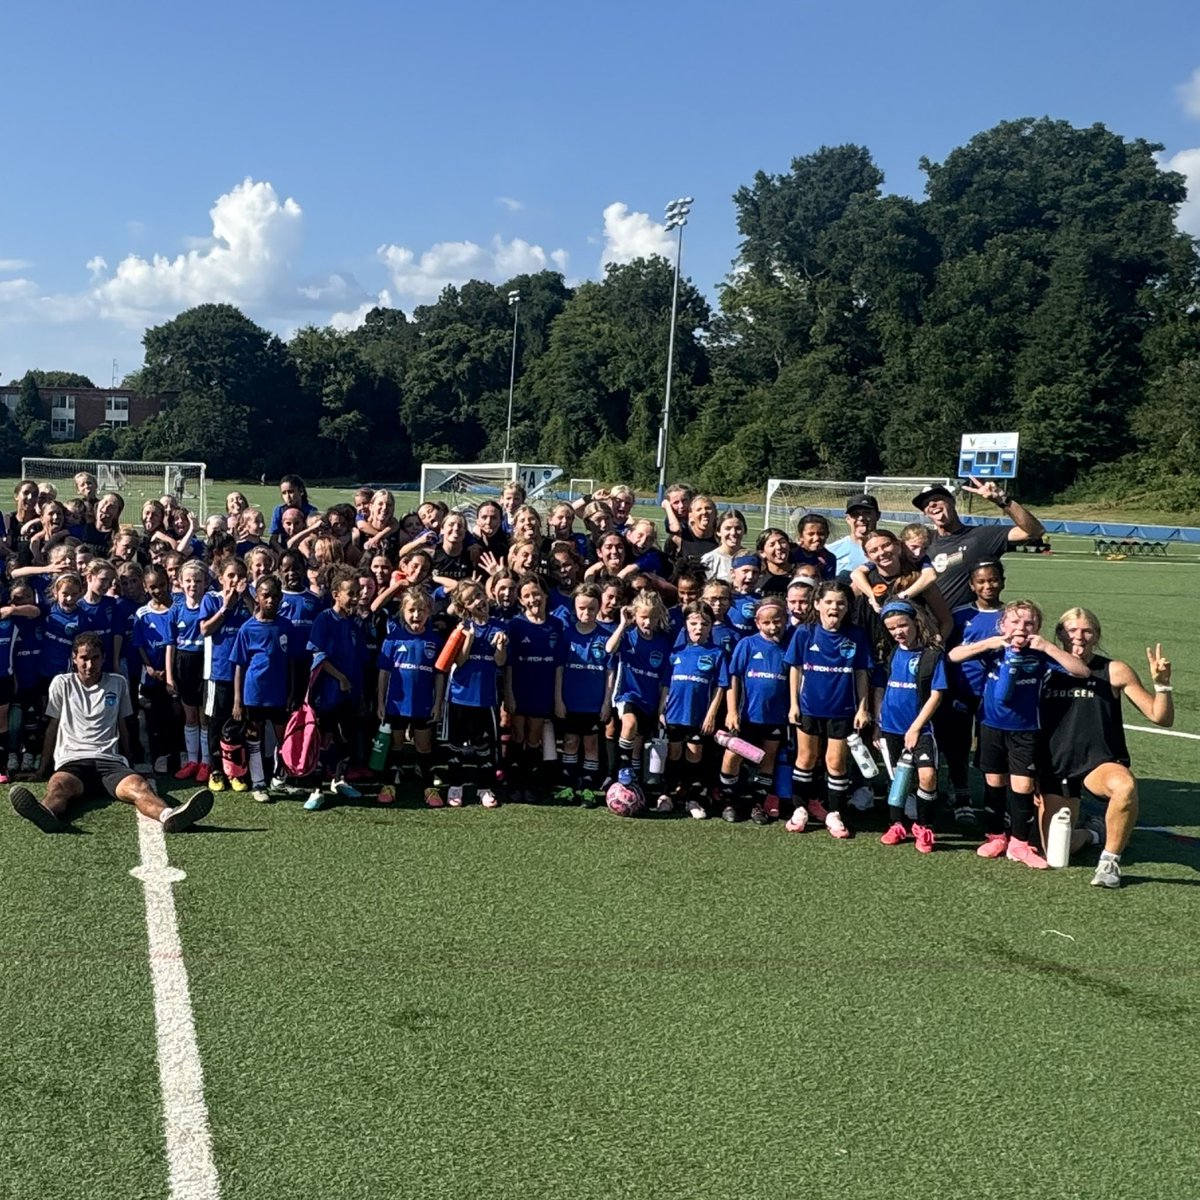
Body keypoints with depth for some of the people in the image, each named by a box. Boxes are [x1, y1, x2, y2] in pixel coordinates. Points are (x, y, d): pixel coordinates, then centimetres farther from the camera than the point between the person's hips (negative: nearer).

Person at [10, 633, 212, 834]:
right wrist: (44, 768, 23)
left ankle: (169, 816, -68)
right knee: (59, 785, -40)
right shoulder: (61, 683, 13)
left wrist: (128, 765, 25)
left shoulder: (118, 683, 17)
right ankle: (47, 812, -76)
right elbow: (52, 727, 20)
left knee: (138, 786, -35)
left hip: (109, 760, 1)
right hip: (72, 761, -1)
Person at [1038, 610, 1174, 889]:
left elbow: (1162, 718, -3)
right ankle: (1091, 834, 36)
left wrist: (1161, 683, -20)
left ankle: (1110, 861, -17)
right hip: (1055, 769, 3)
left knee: (1125, 786, -39)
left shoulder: (1114, 671, -2)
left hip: (1099, 764, -3)